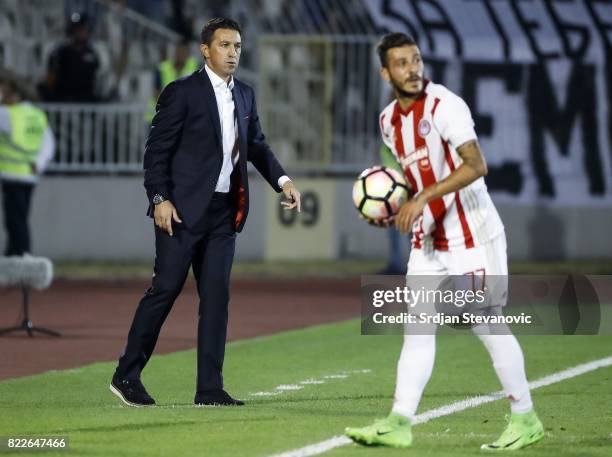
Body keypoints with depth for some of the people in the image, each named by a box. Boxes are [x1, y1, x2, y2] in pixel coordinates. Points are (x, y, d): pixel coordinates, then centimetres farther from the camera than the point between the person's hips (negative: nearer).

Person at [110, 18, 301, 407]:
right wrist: (160, 199, -15)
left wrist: (282, 180, 4)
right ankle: (127, 375, 5)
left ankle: (210, 387, 4)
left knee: (216, 294, 2)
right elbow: (157, 149, -7)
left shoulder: (245, 95, 13)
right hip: (183, 210, -6)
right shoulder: (182, 92, -6)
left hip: (224, 212, 6)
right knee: (166, 287, -5)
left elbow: (257, 145, 20)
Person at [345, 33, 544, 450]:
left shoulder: (444, 106, -15)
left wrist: (422, 198, -30)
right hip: (428, 242, 7)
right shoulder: (390, 121, 9)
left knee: (488, 326, -1)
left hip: (472, 236, -7)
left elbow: (475, 166, -24)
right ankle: (399, 423, 0)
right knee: (417, 329, 2)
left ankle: (525, 419, 10)